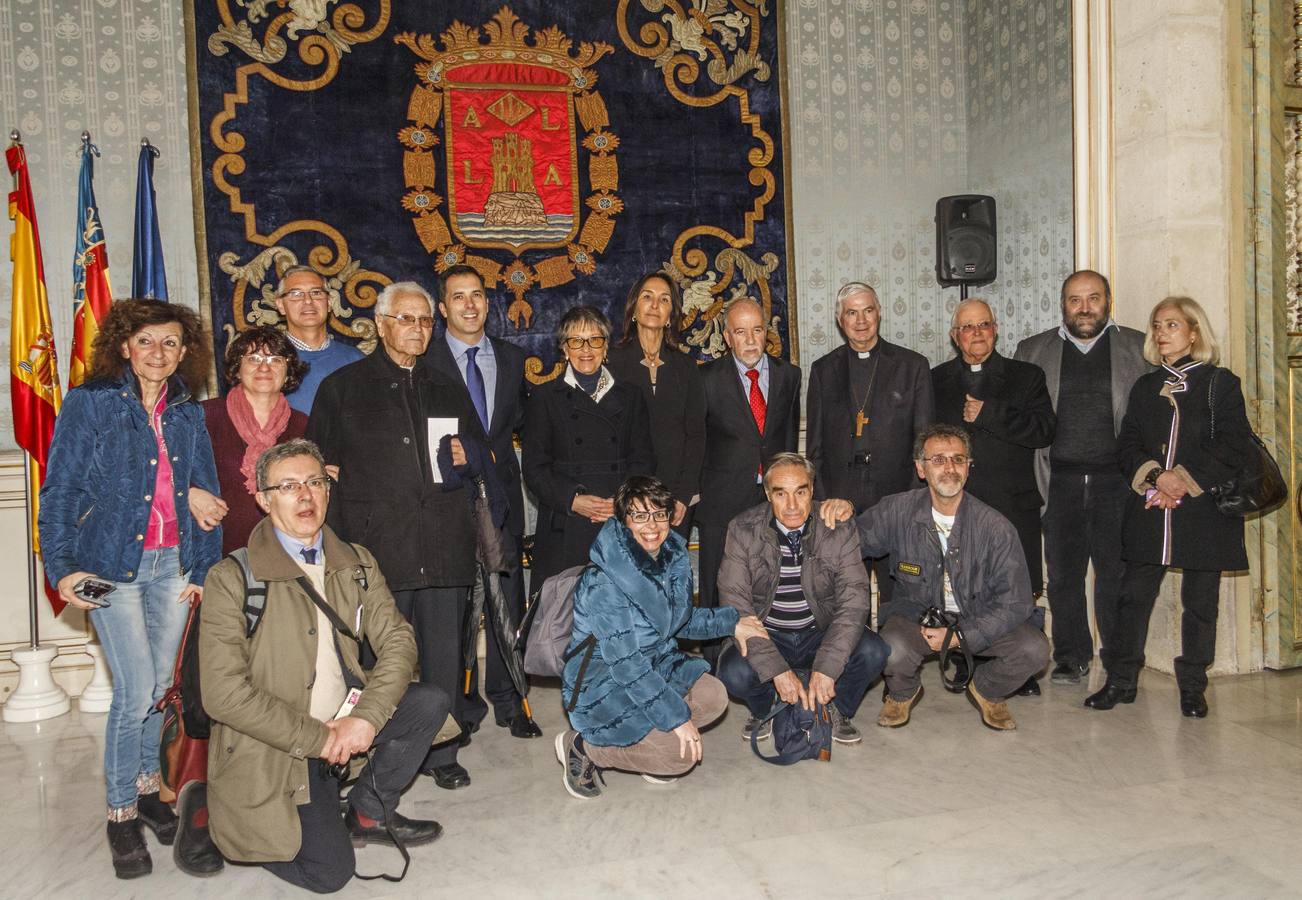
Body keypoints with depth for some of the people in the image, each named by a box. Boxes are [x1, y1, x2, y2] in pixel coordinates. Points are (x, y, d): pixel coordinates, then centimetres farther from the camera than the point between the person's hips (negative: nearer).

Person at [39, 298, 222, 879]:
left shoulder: (188, 413, 9)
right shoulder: (89, 404, -2)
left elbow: (206, 493, 11)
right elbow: (60, 490, -3)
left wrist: (205, 566, 4)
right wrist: (63, 567, -12)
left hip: (172, 565, 4)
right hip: (112, 565, -4)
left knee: (160, 685, 9)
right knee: (135, 690, -7)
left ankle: (146, 788, 29)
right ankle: (121, 814, 10)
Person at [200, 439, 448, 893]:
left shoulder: (356, 563, 3)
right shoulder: (232, 579, -13)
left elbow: (397, 639, -2)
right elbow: (224, 693, -17)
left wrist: (366, 716, -18)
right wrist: (317, 738, -18)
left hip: (345, 719, 5)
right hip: (274, 747, -5)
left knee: (430, 702, -16)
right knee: (329, 872, -15)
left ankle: (368, 815, 7)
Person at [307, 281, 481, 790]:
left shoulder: (447, 390, 19)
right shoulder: (343, 387, 8)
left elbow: (474, 455, 27)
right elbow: (320, 465, 3)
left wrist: (464, 459, 4)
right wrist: (341, 533, -7)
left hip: (443, 544, 3)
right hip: (377, 544, -3)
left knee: (444, 654, 5)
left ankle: (440, 752, 19)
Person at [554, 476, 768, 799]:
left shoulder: (673, 559, -1)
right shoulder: (603, 584, -26)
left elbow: (680, 620, 16)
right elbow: (625, 663, -28)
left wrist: (730, 623, 4)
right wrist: (676, 716, -27)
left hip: (655, 666, 8)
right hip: (601, 686, -8)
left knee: (713, 698, -11)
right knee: (682, 754, -17)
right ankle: (582, 746, 0)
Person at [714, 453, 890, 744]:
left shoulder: (839, 529, -11)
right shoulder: (743, 531, -12)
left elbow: (854, 600, -16)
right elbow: (736, 606, -17)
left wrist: (826, 667, -29)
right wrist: (777, 669, -27)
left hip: (820, 633, 1)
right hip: (766, 636, -1)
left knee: (873, 652, -27)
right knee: (734, 672, -30)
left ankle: (837, 711, 6)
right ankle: (764, 710, 7)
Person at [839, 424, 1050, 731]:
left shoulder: (996, 527, -16)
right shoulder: (898, 511, -12)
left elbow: (1015, 602, -13)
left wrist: (961, 636, -20)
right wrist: (843, 512, -20)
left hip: (978, 620, 1)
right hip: (917, 615, 0)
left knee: (1034, 649, -25)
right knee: (893, 649, -33)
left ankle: (986, 690, 11)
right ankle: (902, 693, 8)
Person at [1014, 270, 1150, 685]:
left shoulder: (1139, 348, 8)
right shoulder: (1033, 351, 10)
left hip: (1117, 480, -1)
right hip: (1059, 481, 1)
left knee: (1117, 573, 4)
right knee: (1063, 573, 5)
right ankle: (1071, 658, 18)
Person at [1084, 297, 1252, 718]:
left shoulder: (1221, 383, 3)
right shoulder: (1145, 386, 14)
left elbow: (1234, 444, -7)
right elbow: (1127, 443, 7)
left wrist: (1185, 479, -15)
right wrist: (1152, 476, -11)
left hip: (1203, 507, -3)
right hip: (1149, 509, 3)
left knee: (1200, 600, 5)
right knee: (1134, 593, 3)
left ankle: (1192, 687, 17)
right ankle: (1121, 680, 11)